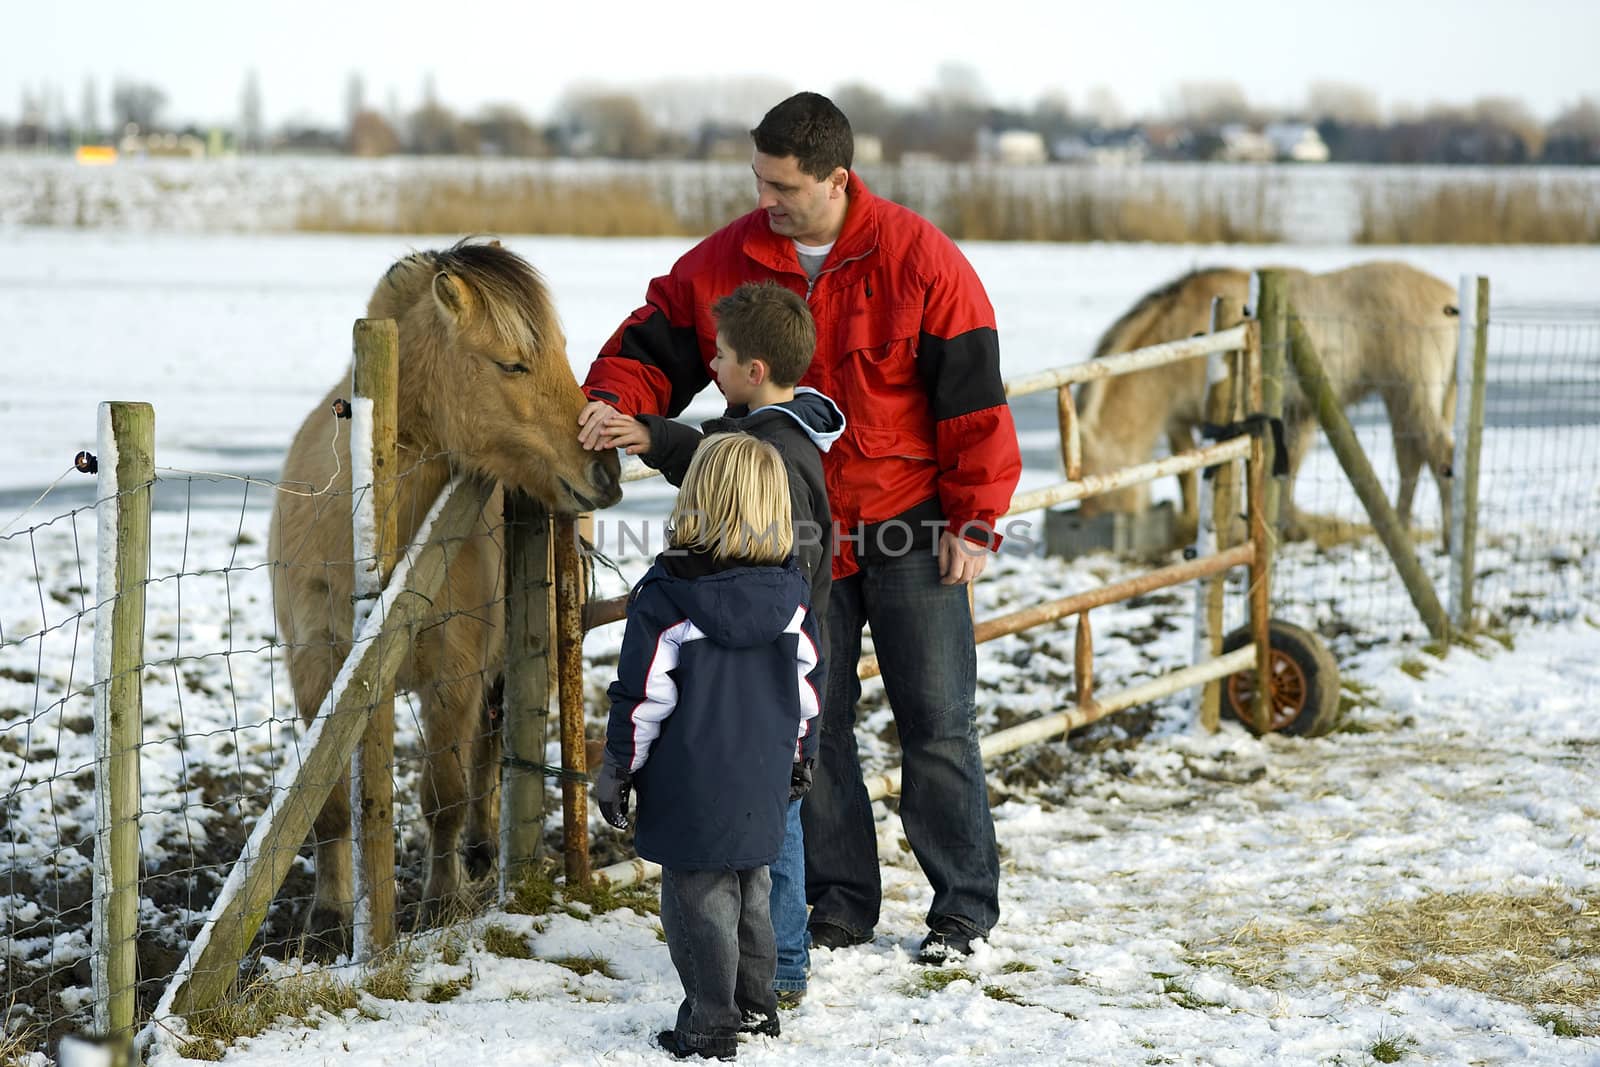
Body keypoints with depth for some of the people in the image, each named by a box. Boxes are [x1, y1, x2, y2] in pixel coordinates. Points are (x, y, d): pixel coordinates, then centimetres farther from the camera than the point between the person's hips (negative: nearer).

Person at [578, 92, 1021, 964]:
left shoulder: (918, 261, -11)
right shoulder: (723, 263, -1)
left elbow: (971, 397, -8)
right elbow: (656, 344, 8)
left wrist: (973, 522, -9)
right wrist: (613, 400, -14)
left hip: (909, 532, -3)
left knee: (936, 720, 1)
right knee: (812, 723, 6)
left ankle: (964, 903, 11)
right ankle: (840, 901, 17)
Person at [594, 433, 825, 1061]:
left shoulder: (666, 594, -16)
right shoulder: (790, 591, -1)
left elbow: (644, 695, -13)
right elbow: (807, 683, 8)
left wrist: (616, 769, -2)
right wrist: (798, 756, 22)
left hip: (689, 784, -5)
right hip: (763, 779, 5)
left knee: (698, 897, 3)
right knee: (752, 890, 19)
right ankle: (756, 1009, 29)